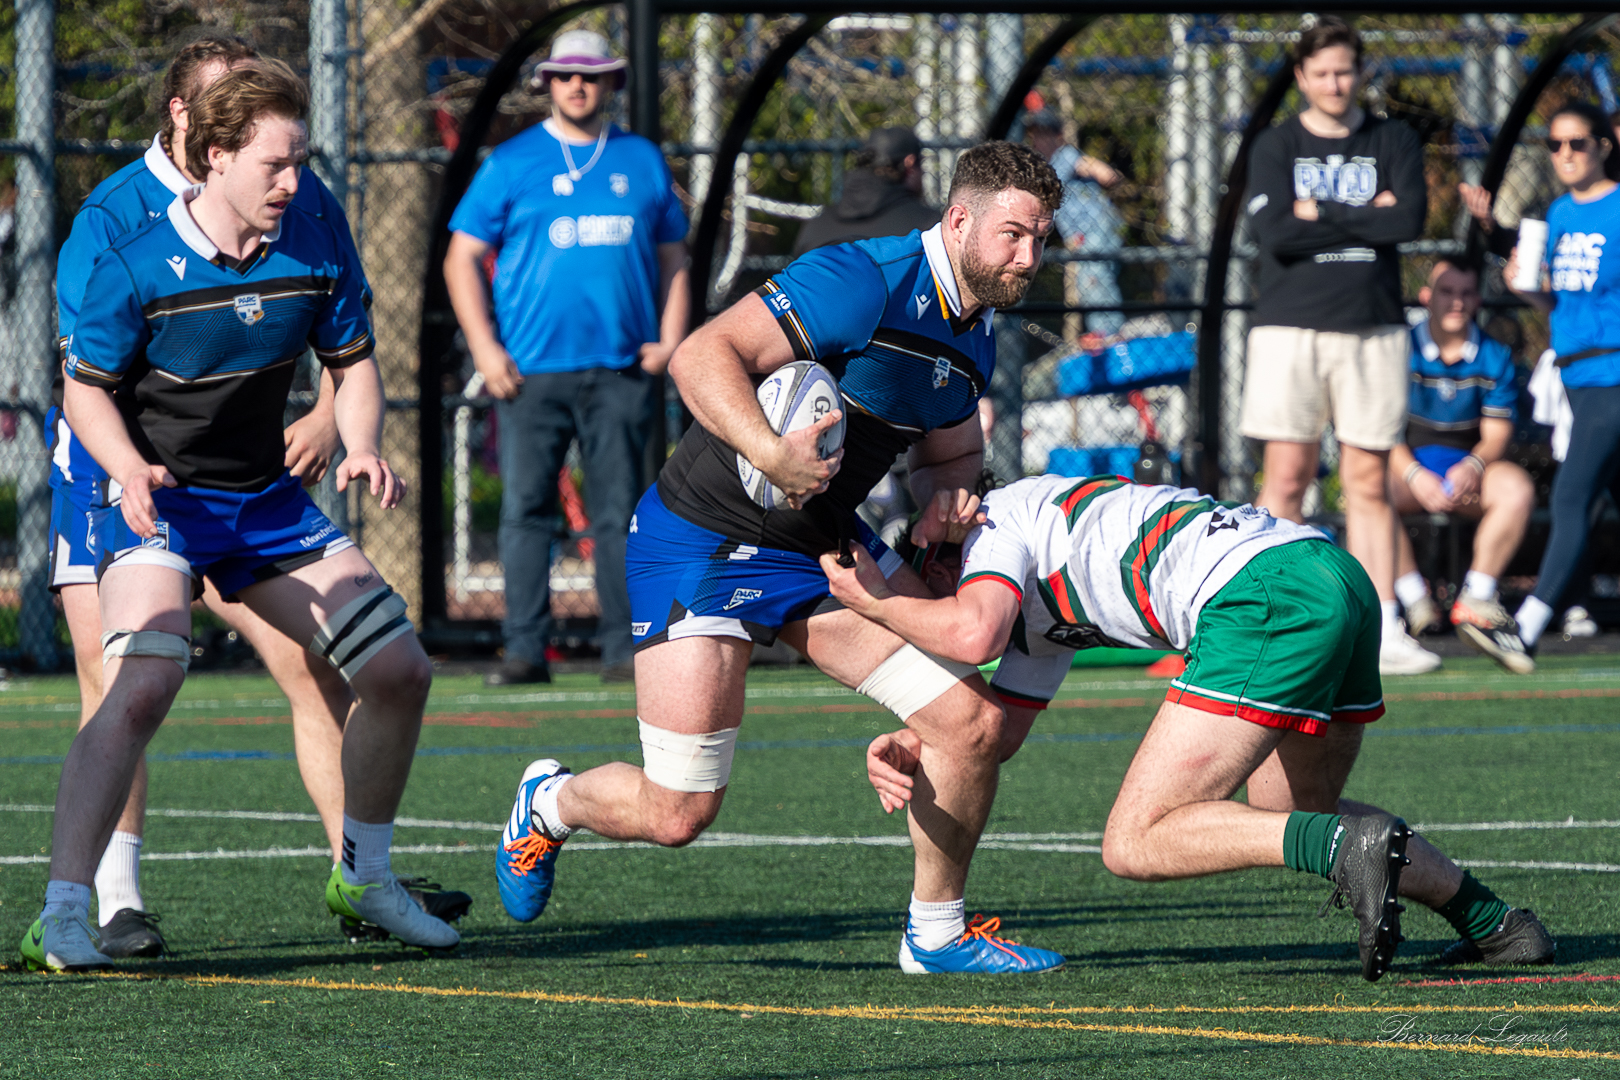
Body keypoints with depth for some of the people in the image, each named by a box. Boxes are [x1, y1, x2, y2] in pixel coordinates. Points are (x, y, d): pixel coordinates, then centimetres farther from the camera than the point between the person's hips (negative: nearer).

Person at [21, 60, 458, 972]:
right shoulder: (136, 269, -17)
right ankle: (63, 915, -29)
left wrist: (363, 449, -13)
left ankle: (363, 875, 25)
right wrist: (130, 469, -27)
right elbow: (87, 388, -8)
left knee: (401, 671, 4)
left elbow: (353, 364, 7)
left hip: (269, 501, 6)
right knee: (142, 685, -29)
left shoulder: (319, 249, -5)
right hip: (162, 503, -6)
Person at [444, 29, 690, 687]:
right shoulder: (511, 163, 6)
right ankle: (525, 650, -2)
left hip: (621, 372, 2)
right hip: (531, 370, -1)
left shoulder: (643, 162, 14)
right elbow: (462, 259, 5)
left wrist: (669, 340, 5)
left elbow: (672, 258, 20)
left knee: (619, 514, 1)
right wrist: (485, 350, -5)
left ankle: (624, 652, 3)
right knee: (525, 509, -4)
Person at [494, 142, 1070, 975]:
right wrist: (770, 453, -45)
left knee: (973, 719, -5)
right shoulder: (866, 283, -24)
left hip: (824, 546, 8)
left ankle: (936, 932, 14)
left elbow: (950, 450, 20)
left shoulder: (973, 336, 4)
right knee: (675, 814, -7)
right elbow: (702, 355, -31)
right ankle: (552, 801, 28)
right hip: (700, 540, -8)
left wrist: (949, 492, -3)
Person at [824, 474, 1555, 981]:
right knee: (1286, 816, 31)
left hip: (1266, 596, -10)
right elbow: (999, 728, 36)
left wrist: (872, 601, 7)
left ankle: (1352, 847, -25)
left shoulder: (996, 520, 10)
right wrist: (907, 749, 18)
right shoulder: (1038, 598, 36)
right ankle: (1491, 922, 21)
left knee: (1136, 845, -7)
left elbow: (972, 636, -10)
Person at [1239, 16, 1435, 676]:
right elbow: (1275, 233, -10)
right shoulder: (1276, 148, 6)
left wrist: (1321, 215, -6)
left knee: (1369, 482, 2)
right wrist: (1366, 217, -6)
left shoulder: (1392, 143, 10)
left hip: (1372, 327, 1)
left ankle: (1382, 629, 0)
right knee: (1286, 476, -5)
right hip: (1290, 325, -1)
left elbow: (1411, 219, -6)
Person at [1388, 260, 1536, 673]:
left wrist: (1474, 467, -27)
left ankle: (1476, 603, -30)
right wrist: (1415, 476, -28)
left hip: (1467, 471, 2)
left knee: (1518, 488, -32)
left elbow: (1497, 434, -3)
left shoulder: (1494, 357, 2)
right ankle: (1415, 604, -31)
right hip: (1409, 466, -2)